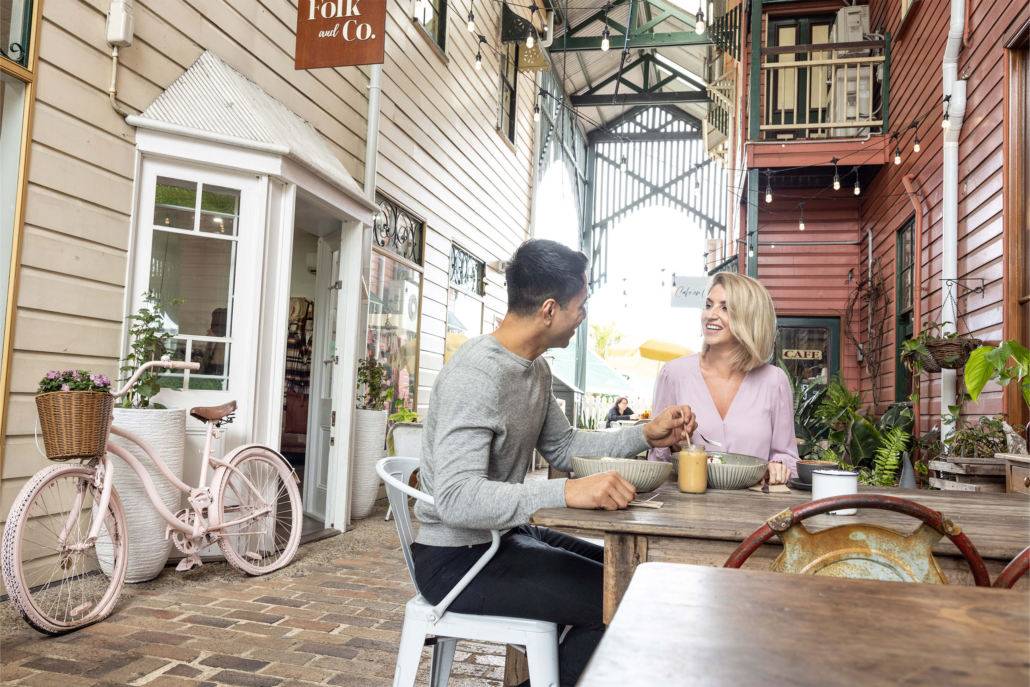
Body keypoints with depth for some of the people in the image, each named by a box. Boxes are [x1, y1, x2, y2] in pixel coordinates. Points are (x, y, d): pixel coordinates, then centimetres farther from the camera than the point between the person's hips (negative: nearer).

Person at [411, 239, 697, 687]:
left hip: (505, 533, 10)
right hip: (456, 558, -10)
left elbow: (563, 447, 16)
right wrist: (566, 492, -42)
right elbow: (456, 498, -33)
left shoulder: (535, 369, 8)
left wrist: (646, 435, 6)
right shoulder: (476, 374, -25)